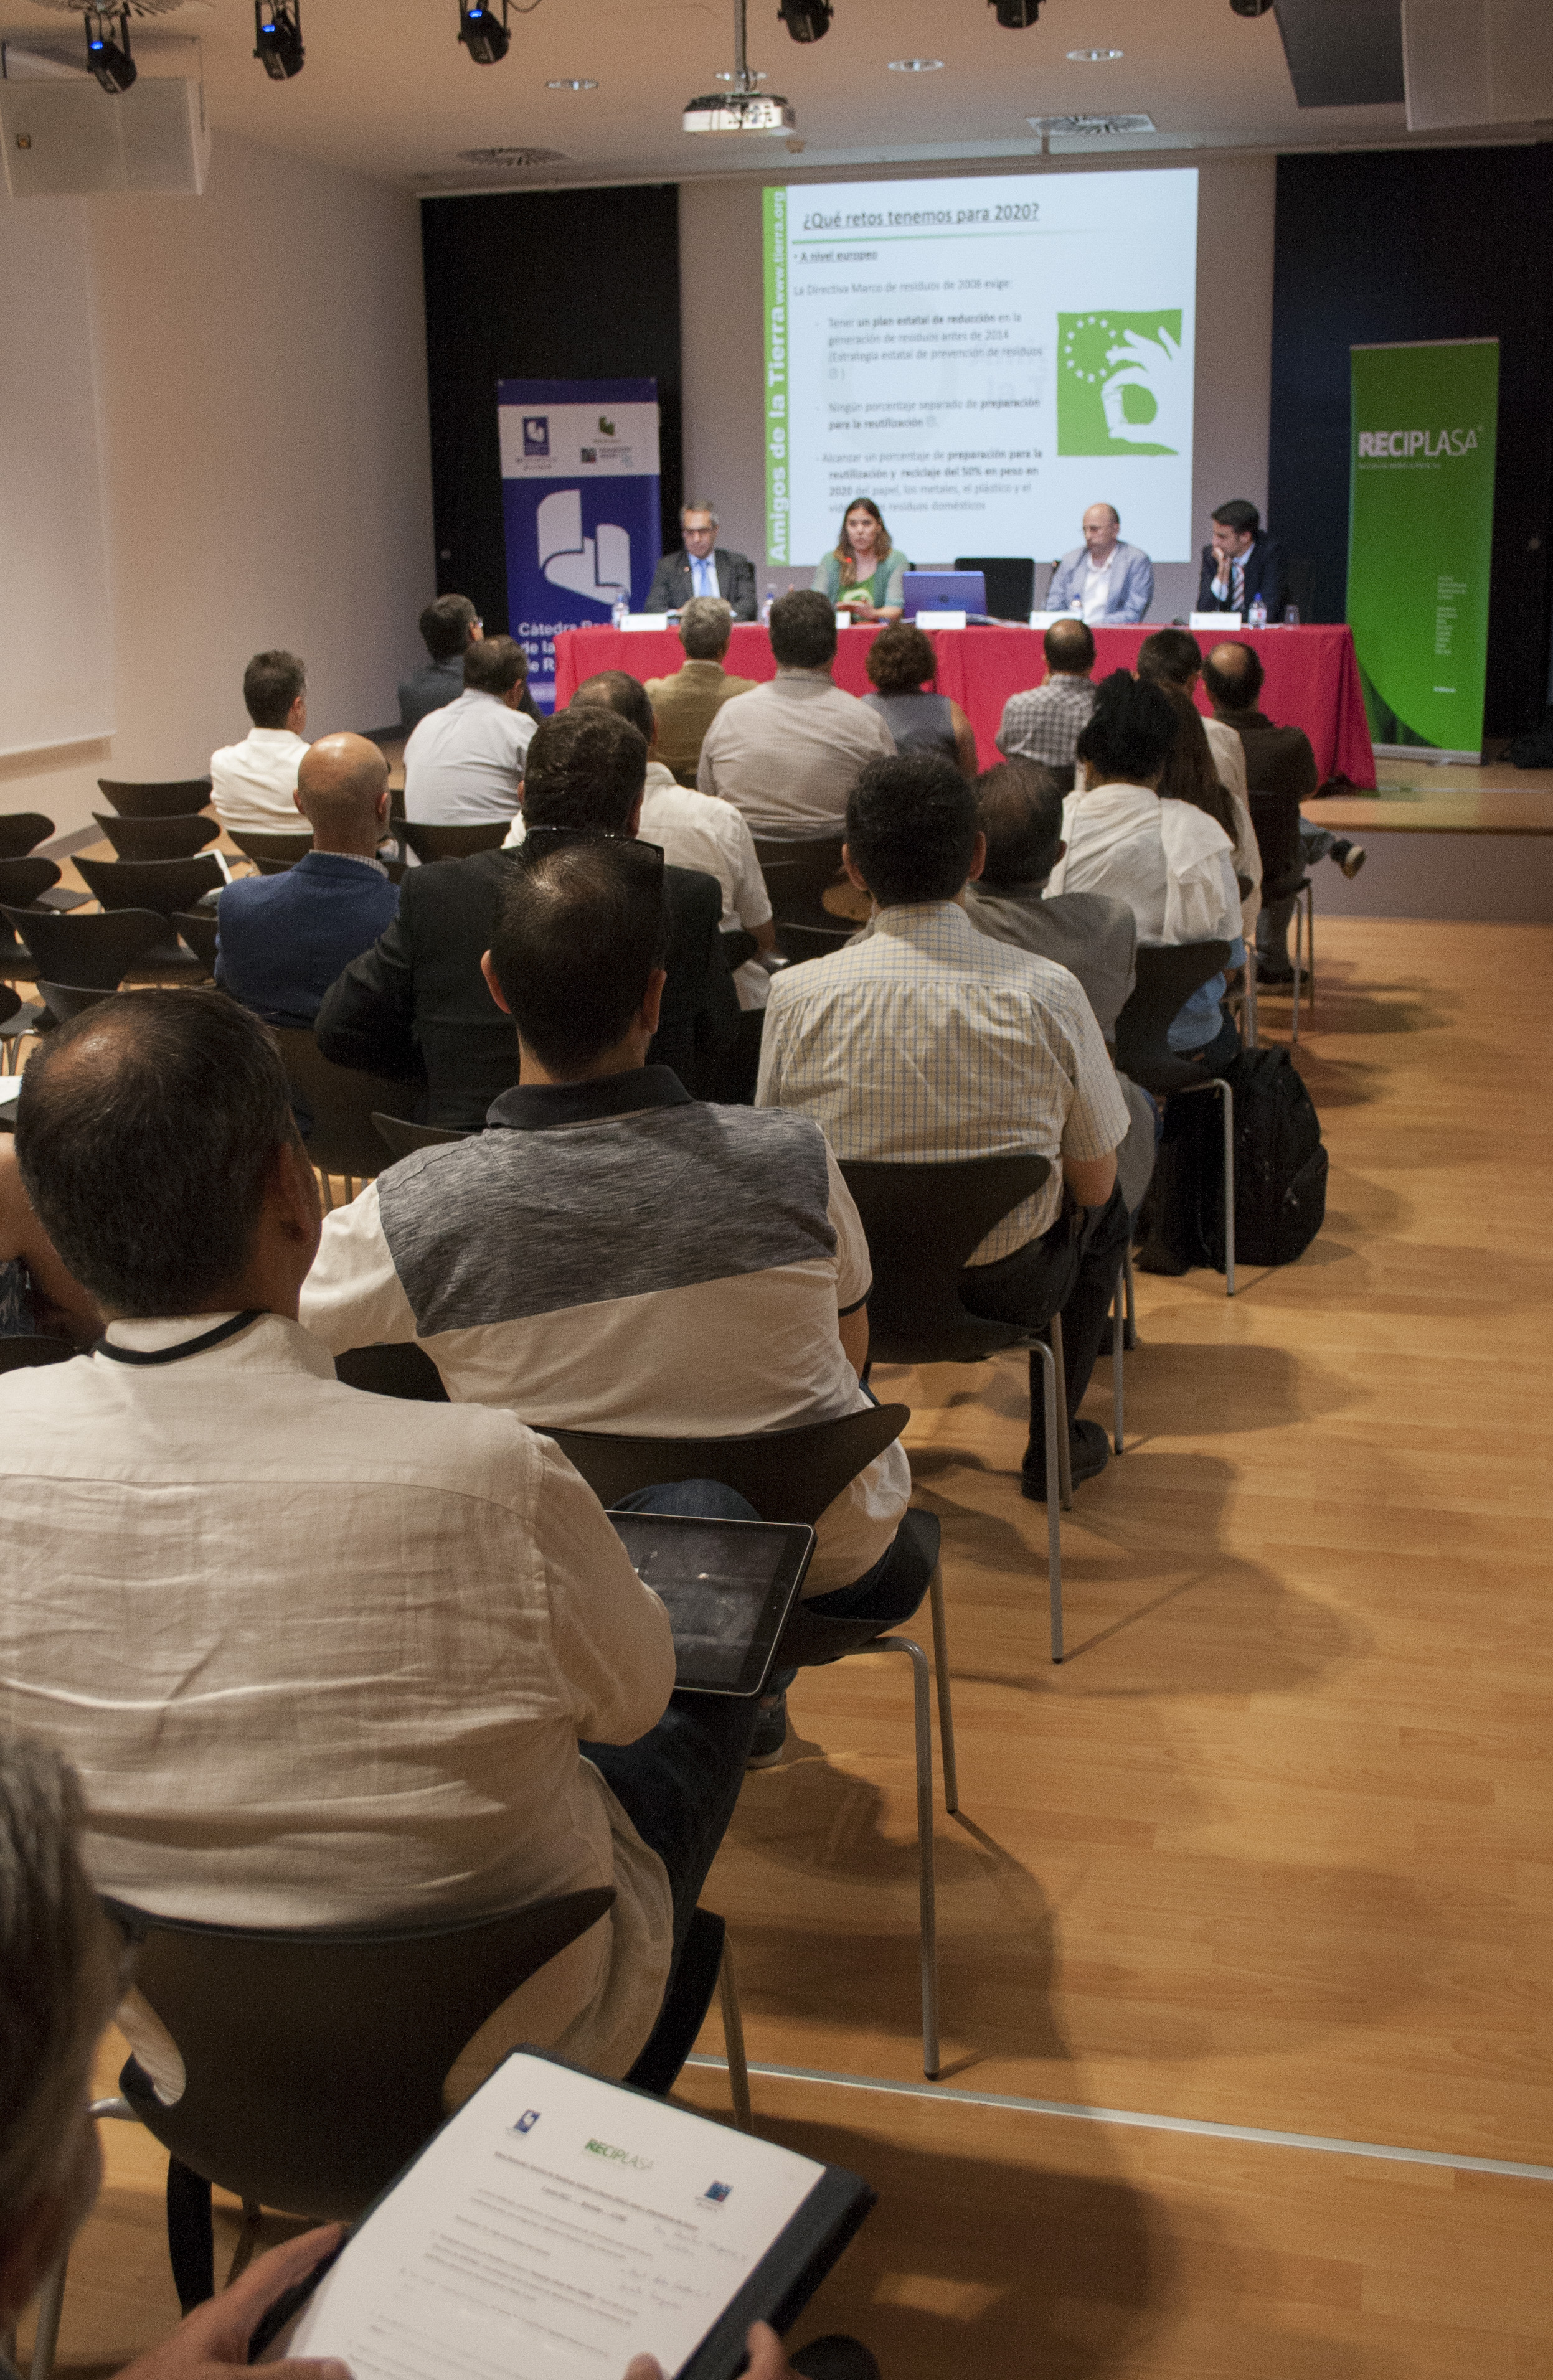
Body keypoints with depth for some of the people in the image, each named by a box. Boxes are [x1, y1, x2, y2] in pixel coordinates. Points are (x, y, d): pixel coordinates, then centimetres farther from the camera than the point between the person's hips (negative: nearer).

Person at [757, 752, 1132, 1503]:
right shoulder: (1048, 993, -19)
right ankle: (1052, 1445, 40)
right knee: (1107, 1214, 31)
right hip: (1010, 1286, -1)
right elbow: (1094, 1182, -7)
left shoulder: (798, 996, -17)